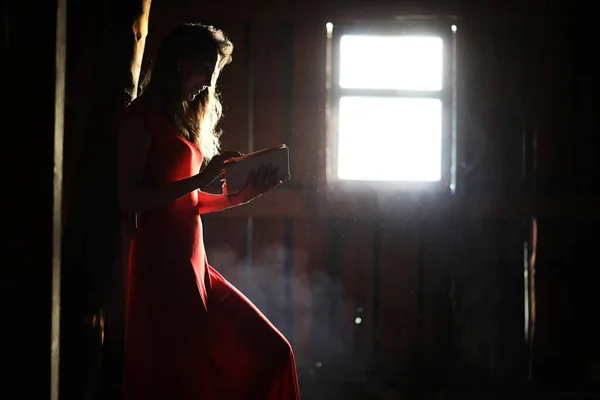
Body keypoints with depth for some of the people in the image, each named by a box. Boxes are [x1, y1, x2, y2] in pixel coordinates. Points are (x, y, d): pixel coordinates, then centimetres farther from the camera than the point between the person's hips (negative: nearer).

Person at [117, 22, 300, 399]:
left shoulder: (188, 120, 19)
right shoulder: (142, 116, -5)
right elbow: (128, 200, -15)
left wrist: (241, 196, 5)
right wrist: (199, 178, -16)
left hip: (192, 263, 9)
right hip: (161, 264, -9)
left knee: (270, 351, 3)